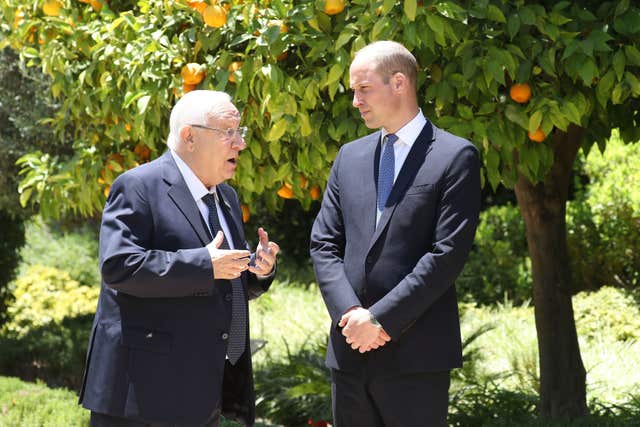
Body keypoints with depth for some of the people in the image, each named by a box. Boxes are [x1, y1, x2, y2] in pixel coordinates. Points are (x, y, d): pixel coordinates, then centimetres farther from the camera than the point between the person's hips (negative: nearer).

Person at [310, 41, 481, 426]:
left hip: (416, 354, -5)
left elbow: (448, 253, -11)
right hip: (350, 351, 5)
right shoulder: (350, 157, 14)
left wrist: (380, 319, -14)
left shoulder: (455, 156, -4)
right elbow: (324, 244, 9)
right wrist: (351, 314, -7)